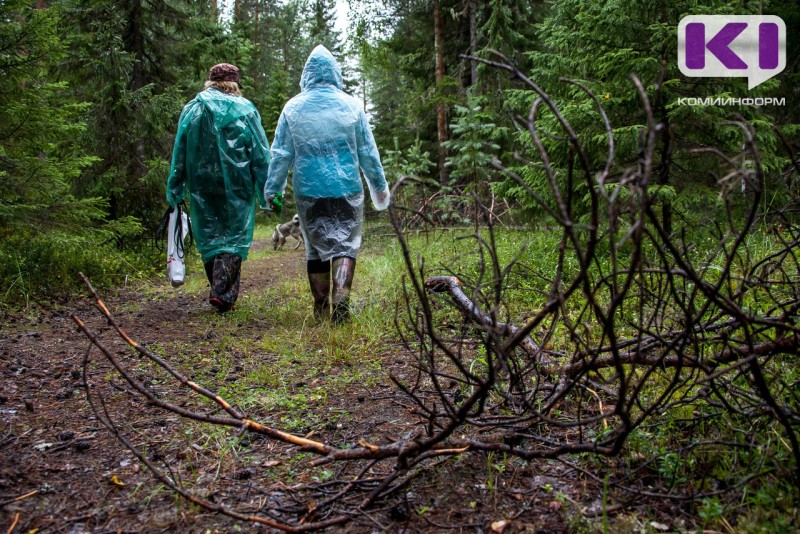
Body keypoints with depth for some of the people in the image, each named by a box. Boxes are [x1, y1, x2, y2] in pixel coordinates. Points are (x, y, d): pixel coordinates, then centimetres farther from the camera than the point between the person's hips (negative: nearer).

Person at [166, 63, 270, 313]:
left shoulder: (191, 109, 6)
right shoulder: (245, 110, -1)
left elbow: (179, 152, 7)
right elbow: (261, 155, -3)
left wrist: (174, 191, 12)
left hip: (202, 187, 3)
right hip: (237, 188, -2)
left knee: (209, 238, 13)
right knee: (234, 237, 3)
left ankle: (220, 291, 18)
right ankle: (223, 293, -10)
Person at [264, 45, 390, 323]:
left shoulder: (293, 107, 1)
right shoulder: (351, 105, 0)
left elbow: (281, 153, 2)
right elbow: (368, 151, 5)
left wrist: (273, 189, 10)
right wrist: (379, 186, 16)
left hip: (309, 192, 1)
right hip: (346, 189, -1)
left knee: (316, 247, 12)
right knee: (345, 244, 4)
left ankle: (321, 306, 18)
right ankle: (340, 300, -14)